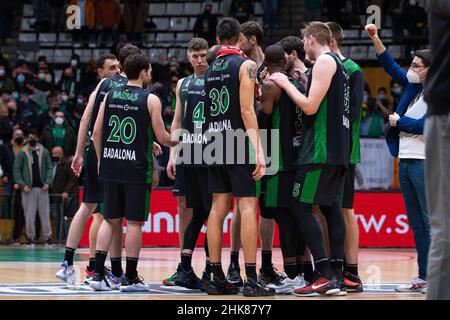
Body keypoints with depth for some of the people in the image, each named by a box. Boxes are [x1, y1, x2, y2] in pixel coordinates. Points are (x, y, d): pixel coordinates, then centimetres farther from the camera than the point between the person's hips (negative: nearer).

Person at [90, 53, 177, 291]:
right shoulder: (150, 100, -5)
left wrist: (101, 159, 18)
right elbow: (162, 137, -4)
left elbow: (97, 132, 7)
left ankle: (98, 274, 3)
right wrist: (177, 142, 16)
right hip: (137, 169, -4)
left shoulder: (110, 96, 8)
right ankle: (130, 278, 4)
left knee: (110, 220, 11)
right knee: (134, 222, 2)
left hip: (111, 167, 4)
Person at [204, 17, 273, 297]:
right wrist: (259, 151, -17)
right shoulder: (246, 65, -6)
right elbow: (247, 110, -14)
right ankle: (251, 281, -12)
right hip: (239, 141, -6)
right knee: (248, 207, -7)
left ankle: (217, 279, 6)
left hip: (215, 143, 6)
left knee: (219, 208, 7)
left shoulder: (210, 69, 14)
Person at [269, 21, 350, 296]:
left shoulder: (325, 61, -9)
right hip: (339, 150, 10)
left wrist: (286, 84, -5)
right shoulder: (339, 63, 20)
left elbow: (310, 107, -16)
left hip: (321, 149, -10)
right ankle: (337, 276, 4)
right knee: (331, 208, 9)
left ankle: (325, 277, -17)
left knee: (302, 207, -9)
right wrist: (304, 79, 22)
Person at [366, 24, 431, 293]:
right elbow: (391, 67, 19)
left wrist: (398, 121, -4)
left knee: (431, 223, -10)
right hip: (406, 160, 9)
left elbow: (426, 125, -18)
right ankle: (424, 277, 14)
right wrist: (376, 40, 10)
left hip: (425, 163, -9)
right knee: (417, 224, 10)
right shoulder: (413, 86, 13)